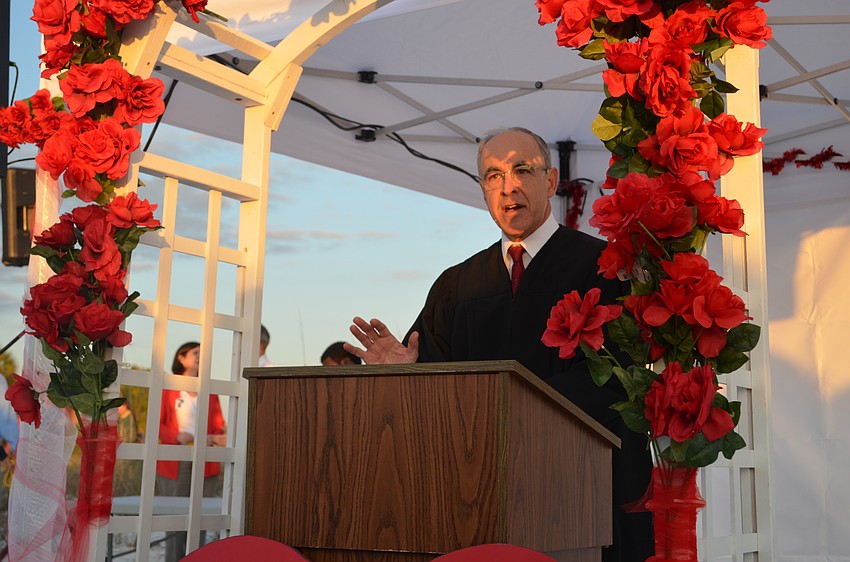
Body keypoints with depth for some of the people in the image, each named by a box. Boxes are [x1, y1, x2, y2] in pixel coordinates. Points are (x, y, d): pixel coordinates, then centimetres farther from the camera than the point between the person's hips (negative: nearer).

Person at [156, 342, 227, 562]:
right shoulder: (168, 388, 7)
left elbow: (219, 427, 12)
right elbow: (157, 425, 3)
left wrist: (216, 438, -11)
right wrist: (177, 436, -16)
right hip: (174, 462, -2)